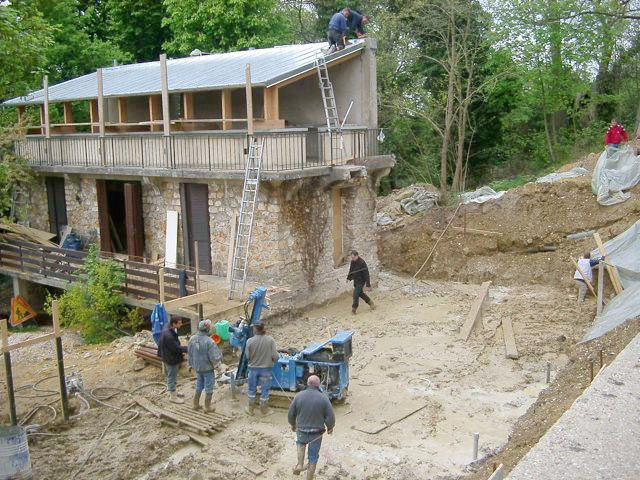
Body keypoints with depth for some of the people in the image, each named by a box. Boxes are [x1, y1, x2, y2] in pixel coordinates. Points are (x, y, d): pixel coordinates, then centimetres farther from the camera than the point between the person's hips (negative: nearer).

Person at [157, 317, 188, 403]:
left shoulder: (168, 328, -5)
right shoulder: (168, 335, -34)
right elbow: (176, 348, -28)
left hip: (168, 357, 9)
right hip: (171, 359, -9)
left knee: (171, 376, 25)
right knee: (172, 377, 7)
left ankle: (172, 392, 42)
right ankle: (173, 396, 22)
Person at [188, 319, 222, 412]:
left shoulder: (192, 339, -9)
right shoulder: (209, 342, -27)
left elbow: (189, 353, 4)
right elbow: (214, 358, -24)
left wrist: (191, 364, 18)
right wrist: (220, 355, -3)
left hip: (197, 367, 6)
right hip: (207, 368, -6)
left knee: (199, 386, 24)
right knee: (208, 388, 11)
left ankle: (196, 404, 33)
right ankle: (207, 407, 22)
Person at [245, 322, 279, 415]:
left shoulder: (250, 341, -16)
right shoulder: (270, 340, -16)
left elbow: (248, 357, -8)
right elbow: (275, 356, -15)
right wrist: (272, 360, 8)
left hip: (253, 368, 0)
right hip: (266, 368, 0)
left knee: (251, 389, 19)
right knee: (265, 390, 15)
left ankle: (250, 409, 31)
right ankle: (264, 409, 28)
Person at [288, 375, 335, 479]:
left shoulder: (299, 396, -9)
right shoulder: (323, 398, -13)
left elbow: (291, 414, -1)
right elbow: (330, 417, -11)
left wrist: (293, 424, 19)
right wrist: (330, 427, 10)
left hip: (301, 431, 1)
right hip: (316, 433, -1)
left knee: (301, 443, 34)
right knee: (313, 458, 15)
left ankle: (300, 465, 18)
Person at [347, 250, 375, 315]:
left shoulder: (362, 263, -22)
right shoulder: (352, 262, 2)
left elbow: (366, 273, -20)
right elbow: (351, 270, 19)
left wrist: (368, 284, -20)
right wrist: (349, 278, 12)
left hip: (361, 281, -8)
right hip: (355, 281, 8)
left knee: (356, 295, -10)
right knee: (360, 293, 19)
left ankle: (354, 309, 3)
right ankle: (370, 303, 38)